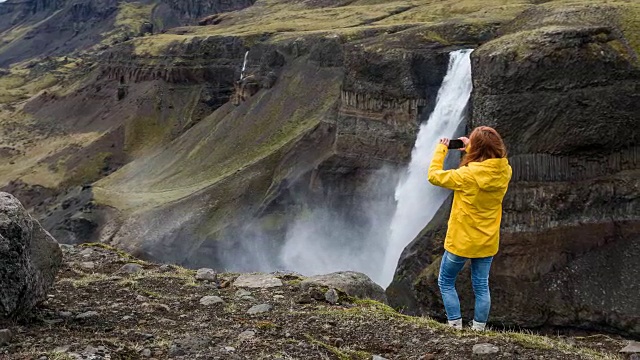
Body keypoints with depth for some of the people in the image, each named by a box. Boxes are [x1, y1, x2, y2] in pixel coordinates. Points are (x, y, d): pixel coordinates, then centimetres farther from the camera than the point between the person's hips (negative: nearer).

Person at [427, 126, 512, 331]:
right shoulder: (505, 172, -10)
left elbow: (434, 176, -16)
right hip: (487, 243, 5)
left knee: (446, 282, 15)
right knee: (481, 286, 18)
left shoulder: (468, 175, -27)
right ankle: (478, 329, 25)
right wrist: (470, 149, 10)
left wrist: (441, 150, -5)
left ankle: (456, 326, 15)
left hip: (461, 242, -5)